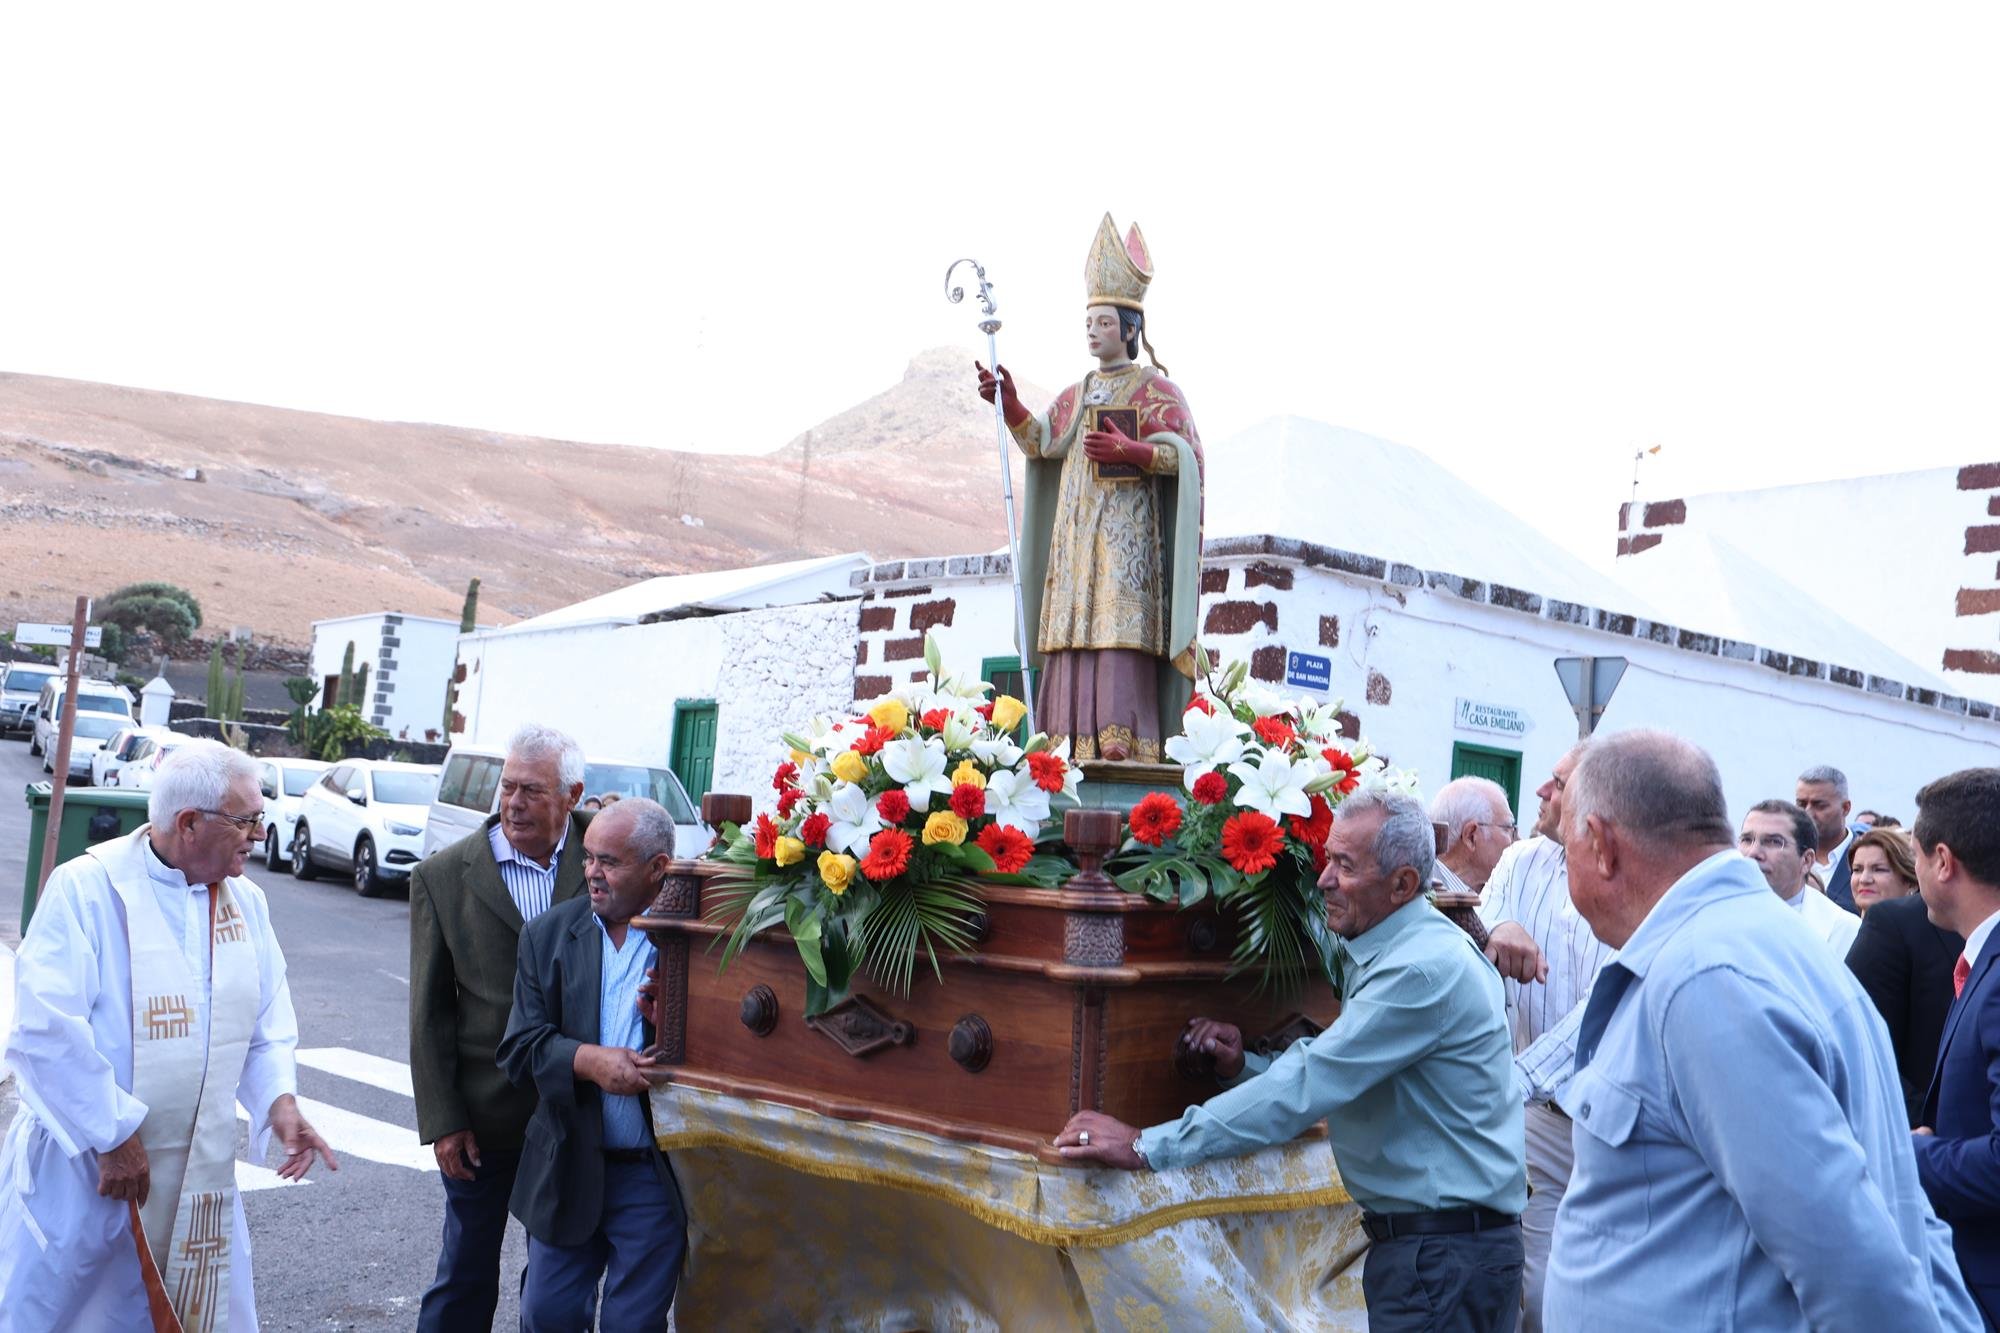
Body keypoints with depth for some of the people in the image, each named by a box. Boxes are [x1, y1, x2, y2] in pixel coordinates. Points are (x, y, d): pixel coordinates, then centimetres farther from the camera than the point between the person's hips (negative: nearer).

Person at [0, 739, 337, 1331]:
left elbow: (267, 1022, 12)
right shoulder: (87, 888, -14)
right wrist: (115, 1135, -18)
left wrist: (279, 1099, -6)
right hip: (83, 1169, -5)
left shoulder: (247, 903, 6)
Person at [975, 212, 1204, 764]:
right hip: (1076, 527, 6)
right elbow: (1042, 442, 10)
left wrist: (1131, 453, -21)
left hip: (1128, 526, -6)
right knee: (1073, 628, -3)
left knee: (1119, 627, -16)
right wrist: (1008, 403, -5)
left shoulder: (1155, 388, 4)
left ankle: (1122, 735, -20)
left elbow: (1188, 452, -6)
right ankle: (1075, 739, -6)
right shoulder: (1077, 394, 22)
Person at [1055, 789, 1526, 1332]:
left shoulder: (1424, 969, -22)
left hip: (1446, 1255, -9)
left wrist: (1148, 1147, -24)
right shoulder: (1397, 951, 11)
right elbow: (1326, 1078, 14)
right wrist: (1242, 1068, -5)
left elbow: (1307, 1085, -25)